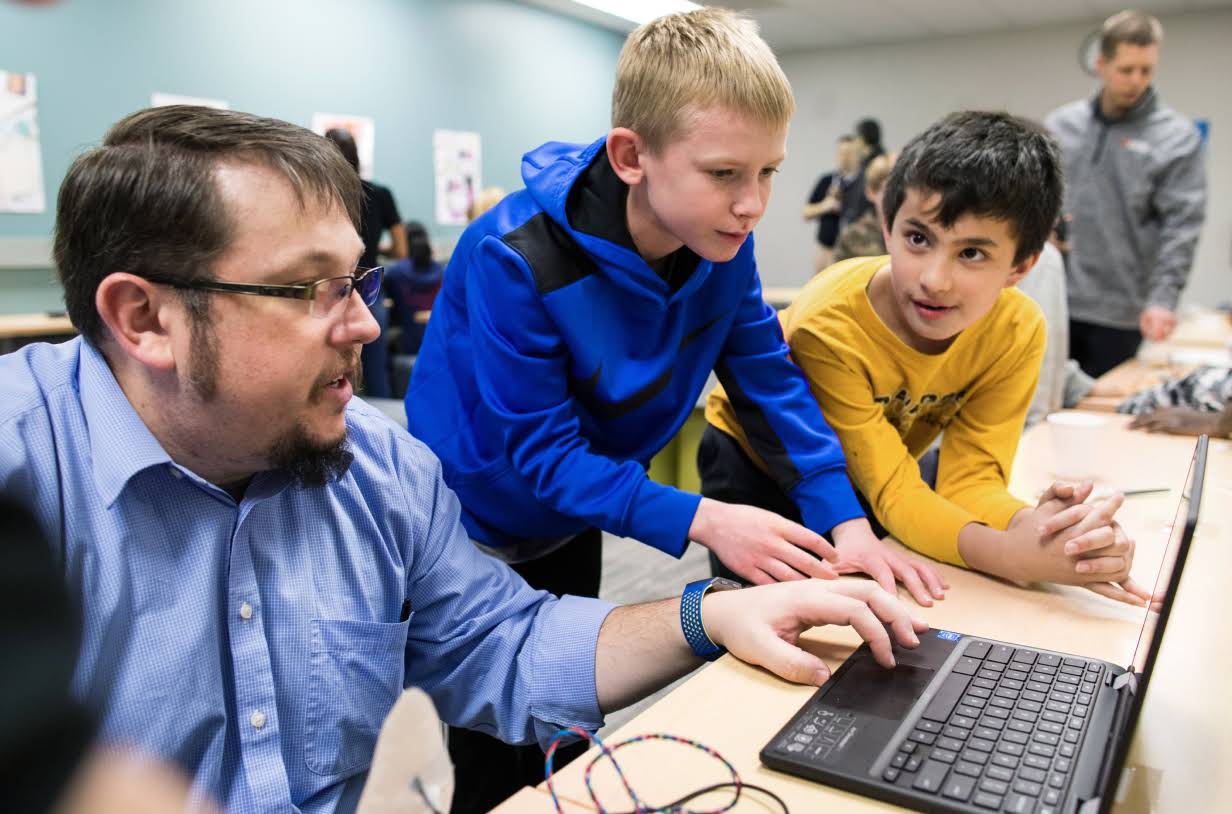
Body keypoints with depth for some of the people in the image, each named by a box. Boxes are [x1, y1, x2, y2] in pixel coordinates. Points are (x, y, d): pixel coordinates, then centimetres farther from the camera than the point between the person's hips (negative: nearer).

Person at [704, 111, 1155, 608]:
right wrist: (1009, 555, -50)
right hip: (755, 459, -3)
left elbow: (969, 477, -21)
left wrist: (1034, 526, -44)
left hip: (882, 456, 4)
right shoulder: (828, 329, -36)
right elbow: (893, 492, -32)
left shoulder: (1017, 331, -23)